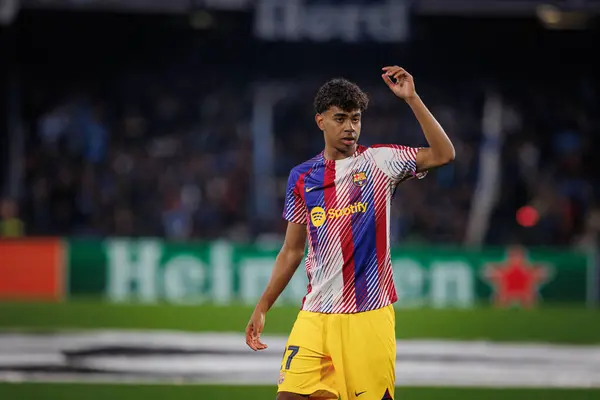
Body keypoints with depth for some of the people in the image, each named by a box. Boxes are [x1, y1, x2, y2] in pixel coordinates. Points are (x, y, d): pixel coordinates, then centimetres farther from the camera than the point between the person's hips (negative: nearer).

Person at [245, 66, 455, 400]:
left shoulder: (380, 161, 1)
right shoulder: (302, 177, 10)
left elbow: (443, 154, -13)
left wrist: (412, 98, -17)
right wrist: (263, 307, 12)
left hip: (370, 315, -3)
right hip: (315, 317, 3)